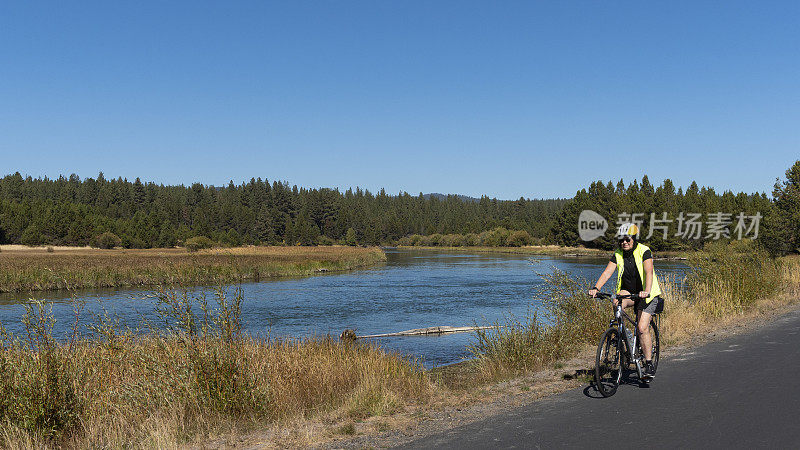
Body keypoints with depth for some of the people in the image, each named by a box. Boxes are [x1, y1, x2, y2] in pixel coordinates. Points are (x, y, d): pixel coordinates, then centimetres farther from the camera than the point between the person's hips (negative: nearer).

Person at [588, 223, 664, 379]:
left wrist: (646, 291, -46)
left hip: (646, 293, -4)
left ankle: (649, 364, -5)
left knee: (642, 327, -15)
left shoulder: (644, 251, -15)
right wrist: (596, 288, -31)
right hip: (628, 291, 4)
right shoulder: (618, 255, -3)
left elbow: (648, 272, -28)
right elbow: (608, 272, -14)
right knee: (616, 303, -30)